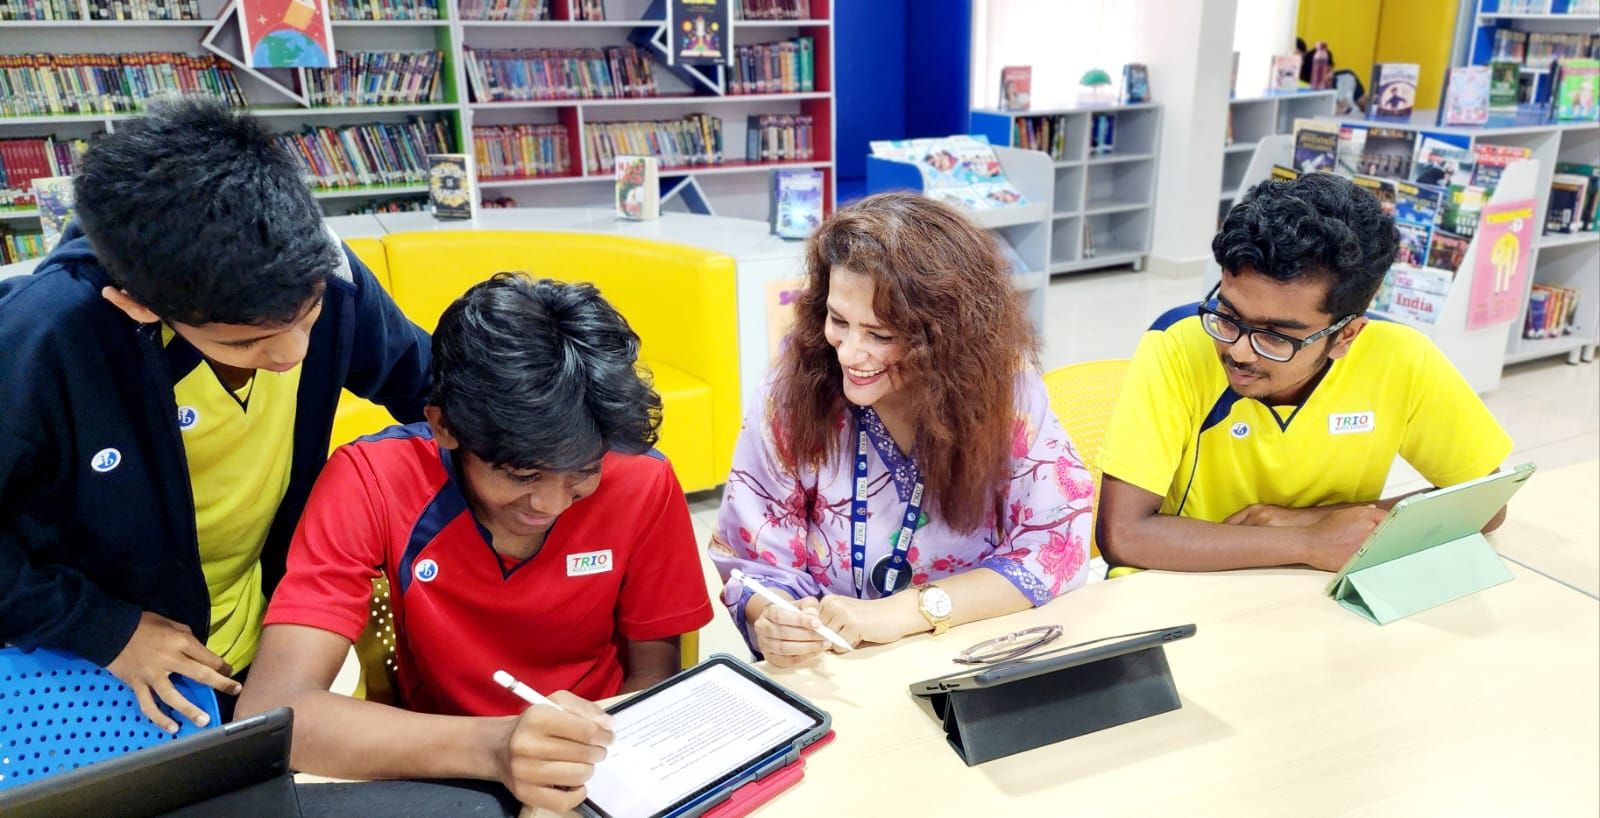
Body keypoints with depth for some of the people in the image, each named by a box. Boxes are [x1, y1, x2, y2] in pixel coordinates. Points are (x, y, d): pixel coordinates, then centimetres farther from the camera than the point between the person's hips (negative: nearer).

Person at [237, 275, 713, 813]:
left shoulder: (642, 483, -16)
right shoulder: (374, 482, -19)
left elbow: (655, 676, -5)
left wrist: (601, 763, -24)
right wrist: (489, 747, -38)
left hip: (599, 770, 1)